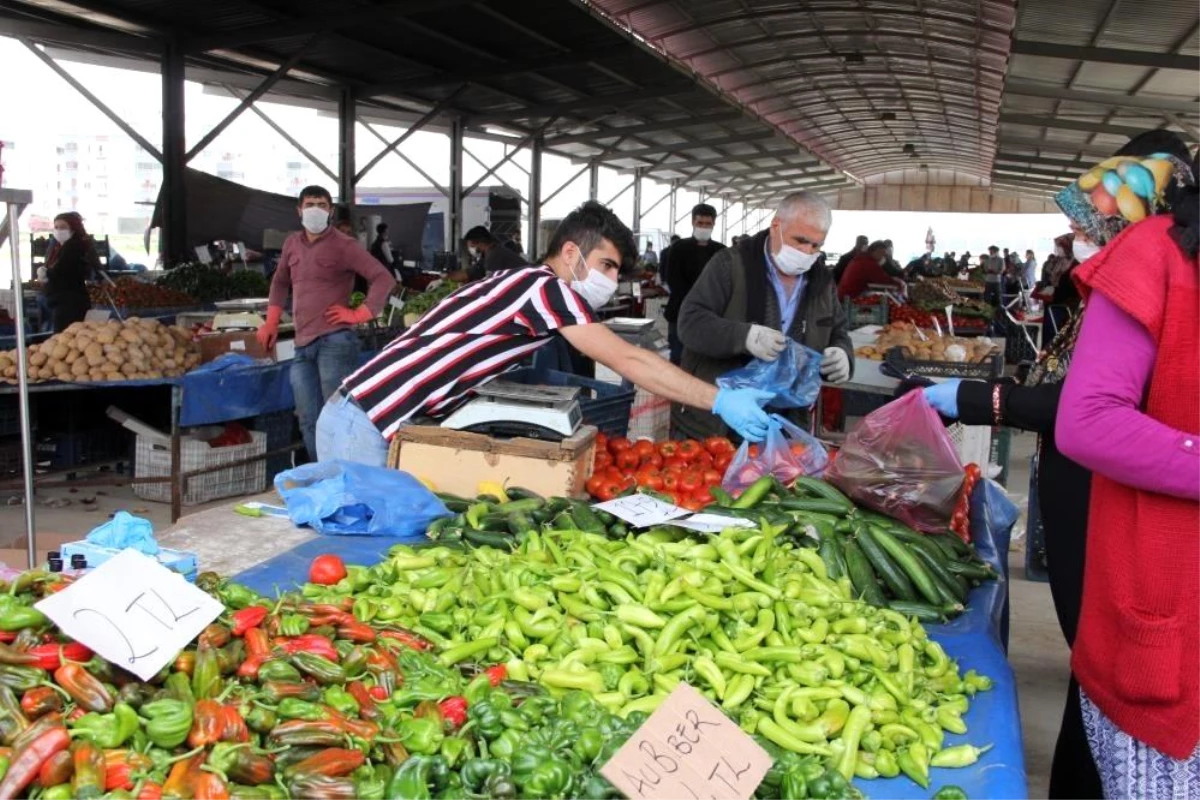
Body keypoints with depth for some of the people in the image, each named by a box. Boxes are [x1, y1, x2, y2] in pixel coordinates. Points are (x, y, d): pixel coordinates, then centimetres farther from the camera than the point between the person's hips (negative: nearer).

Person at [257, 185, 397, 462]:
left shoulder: (343, 246, -3)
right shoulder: (292, 244, 16)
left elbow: (384, 278, -8)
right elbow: (280, 282, 31)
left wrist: (360, 314, -13)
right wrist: (272, 321, 22)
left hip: (334, 341, -7)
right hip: (302, 345, 7)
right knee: (309, 421, 9)